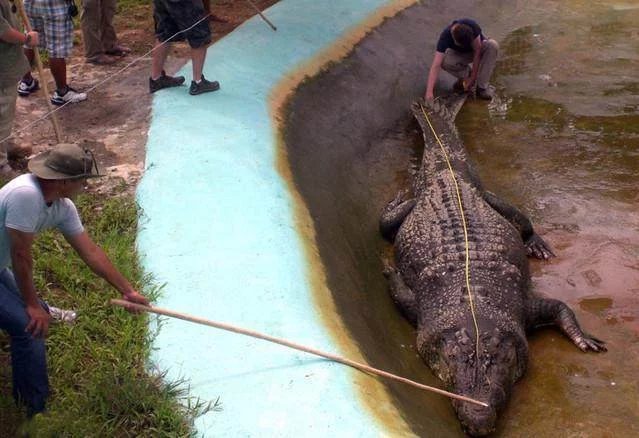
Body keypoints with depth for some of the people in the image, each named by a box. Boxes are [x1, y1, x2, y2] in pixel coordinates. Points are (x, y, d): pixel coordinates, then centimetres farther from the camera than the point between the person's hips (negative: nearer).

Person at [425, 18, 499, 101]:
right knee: (444, 62, -33)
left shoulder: (472, 26, -35)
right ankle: (465, 74, -2)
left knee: (493, 45, -34)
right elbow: (436, 65, -41)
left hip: (478, 48, 0)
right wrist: (429, 92, -50)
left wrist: (473, 78, -28)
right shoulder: (445, 36, -35)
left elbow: (477, 52, -27)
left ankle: (482, 87, -24)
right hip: (459, 53, 0)